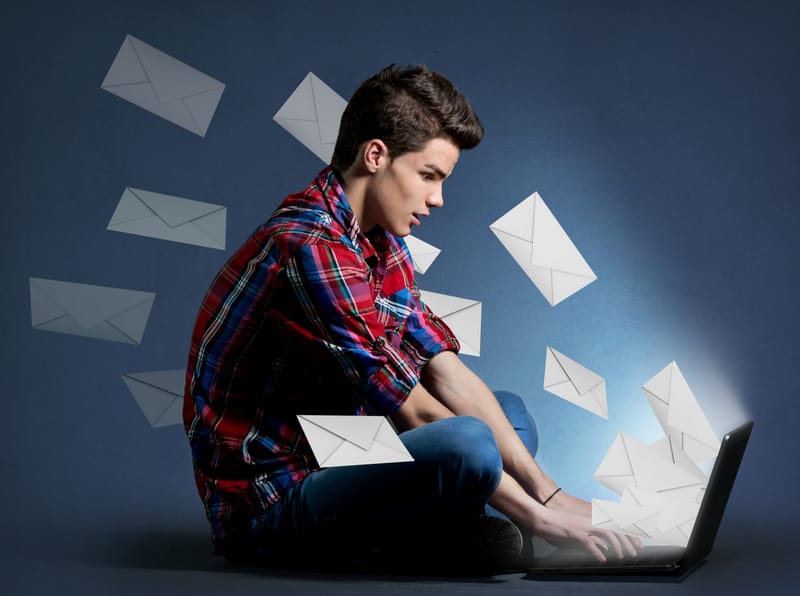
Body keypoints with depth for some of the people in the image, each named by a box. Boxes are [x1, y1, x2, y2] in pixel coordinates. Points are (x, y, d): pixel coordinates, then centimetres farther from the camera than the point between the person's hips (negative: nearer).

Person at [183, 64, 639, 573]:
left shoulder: (382, 244, 9)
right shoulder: (311, 248, -22)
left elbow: (447, 374, 3)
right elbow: (414, 413, -22)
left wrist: (549, 492, -5)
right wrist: (537, 515, -17)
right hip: (266, 505, -10)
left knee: (511, 413, 16)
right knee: (468, 442, -32)